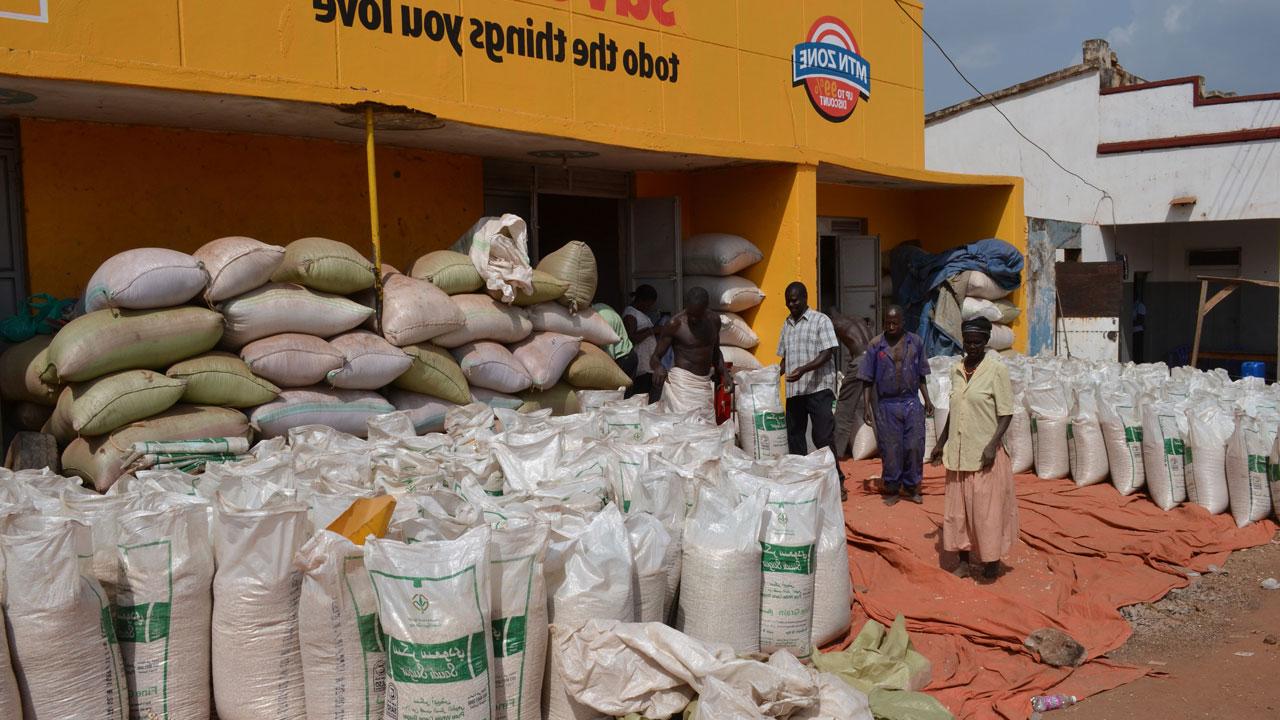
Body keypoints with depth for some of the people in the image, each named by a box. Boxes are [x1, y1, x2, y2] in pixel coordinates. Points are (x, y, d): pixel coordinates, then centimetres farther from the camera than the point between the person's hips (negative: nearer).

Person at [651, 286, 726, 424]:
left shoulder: (714, 320, 6)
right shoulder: (675, 324, -10)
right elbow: (655, 357, -6)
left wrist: (723, 373, 6)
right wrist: (658, 367, -30)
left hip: (704, 383, 6)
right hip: (682, 381, -6)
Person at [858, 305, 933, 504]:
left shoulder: (915, 342, 3)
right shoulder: (876, 345, -2)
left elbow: (921, 375, 12)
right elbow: (868, 380, 1)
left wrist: (927, 399, 8)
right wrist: (866, 406, -4)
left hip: (911, 402, 2)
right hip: (886, 404, -1)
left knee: (915, 446, 2)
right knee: (890, 449, 3)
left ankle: (911, 487, 19)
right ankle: (891, 489, 18)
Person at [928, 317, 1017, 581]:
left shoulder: (996, 369, -9)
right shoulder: (957, 370, 8)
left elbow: (1005, 413, -10)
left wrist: (993, 444, -21)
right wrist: (941, 442, 17)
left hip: (984, 452, -5)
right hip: (959, 451, 5)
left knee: (987, 508, 3)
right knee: (957, 507, 10)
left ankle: (992, 560, 19)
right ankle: (964, 558, 23)